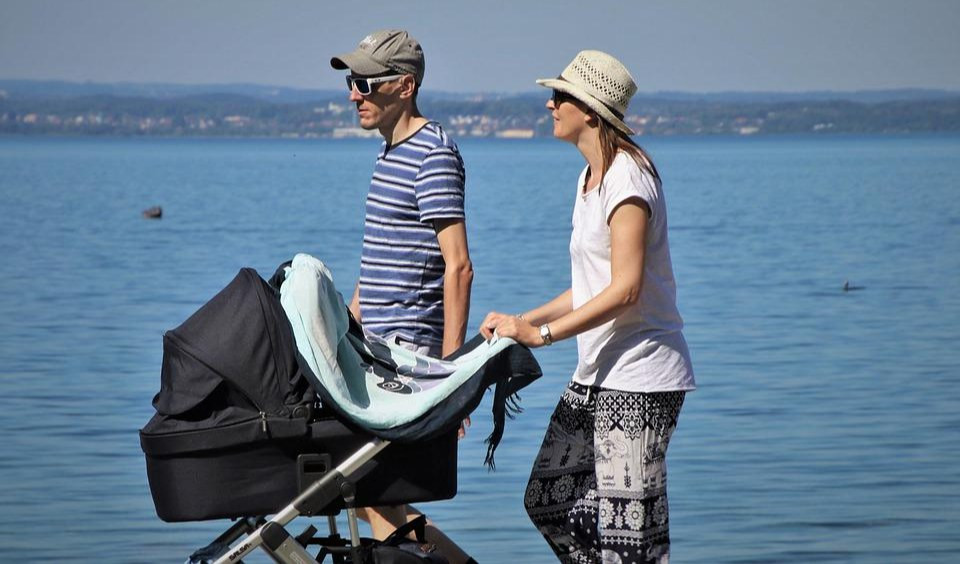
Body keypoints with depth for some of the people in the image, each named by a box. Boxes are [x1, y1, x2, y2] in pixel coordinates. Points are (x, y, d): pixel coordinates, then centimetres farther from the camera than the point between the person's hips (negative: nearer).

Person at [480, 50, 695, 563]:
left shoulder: (627, 178, -15)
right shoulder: (590, 177, 15)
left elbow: (625, 289, -22)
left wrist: (541, 333, -22)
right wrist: (522, 320, 11)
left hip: (638, 376, -10)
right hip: (596, 376, 10)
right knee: (548, 500, 10)